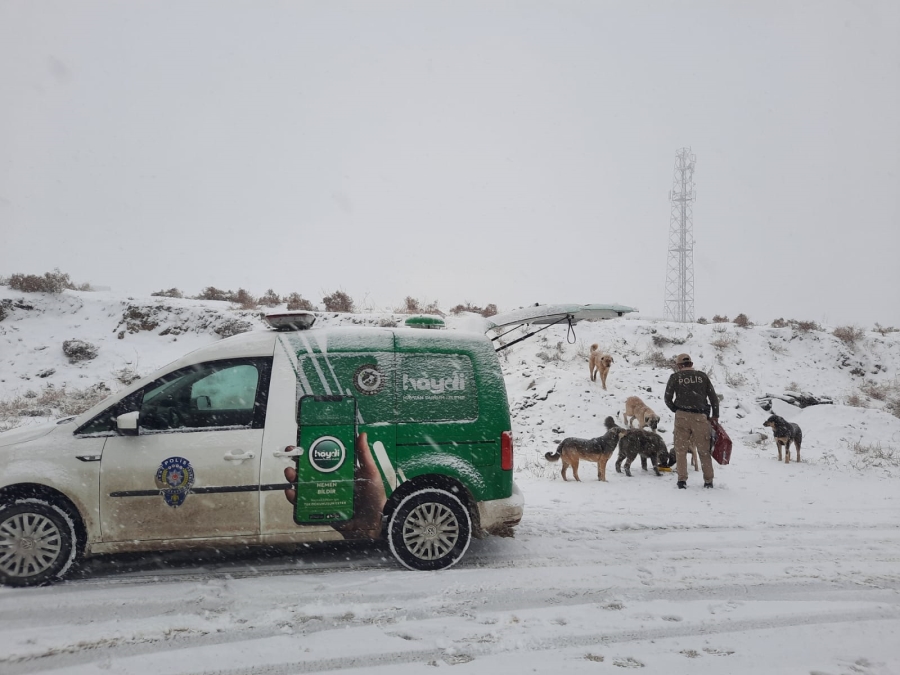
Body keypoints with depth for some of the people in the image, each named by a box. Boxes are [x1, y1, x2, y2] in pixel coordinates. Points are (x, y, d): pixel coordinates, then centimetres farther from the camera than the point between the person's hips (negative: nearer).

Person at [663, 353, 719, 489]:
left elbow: (668, 398, 2)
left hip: (682, 416, -1)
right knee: (704, 450, 10)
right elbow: (713, 397, 8)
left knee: (681, 449, 8)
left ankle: (682, 479, 2)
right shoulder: (702, 376, 10)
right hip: (701, 417, 1)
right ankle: (708, 480, 13)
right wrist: (715, 416, 15)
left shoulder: (675, 377, 4)